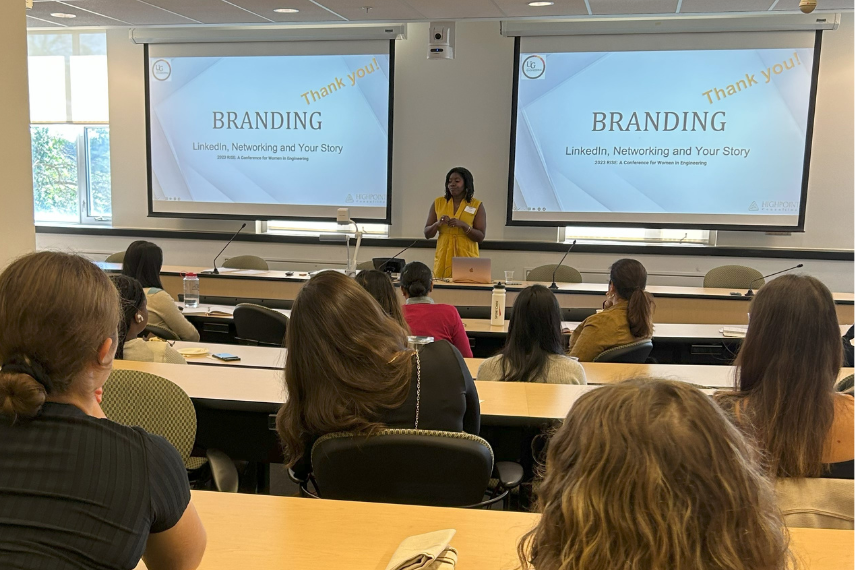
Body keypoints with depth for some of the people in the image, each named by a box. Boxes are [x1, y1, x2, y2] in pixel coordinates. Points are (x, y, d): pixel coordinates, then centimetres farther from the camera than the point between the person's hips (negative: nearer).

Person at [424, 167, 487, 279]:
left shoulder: (477, 206, 2)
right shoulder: (438, 203, 7)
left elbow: (480, 237, -3)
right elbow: (427, 234, 8)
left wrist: (463, 225, -16)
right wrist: (438, 223, -11)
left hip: (467, 257, -1)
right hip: (443, 258, 2)